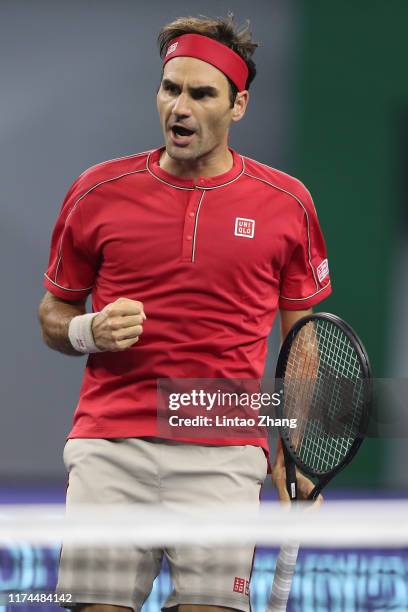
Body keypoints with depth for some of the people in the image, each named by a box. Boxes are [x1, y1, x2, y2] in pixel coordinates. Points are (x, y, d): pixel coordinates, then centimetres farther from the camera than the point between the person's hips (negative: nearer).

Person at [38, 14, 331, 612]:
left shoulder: (287, 203, 6)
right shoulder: (98, 191, 6)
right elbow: (53, 315, 16)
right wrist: (87, 332, -7)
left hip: (223, 457, 0)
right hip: (109, 445, 0)